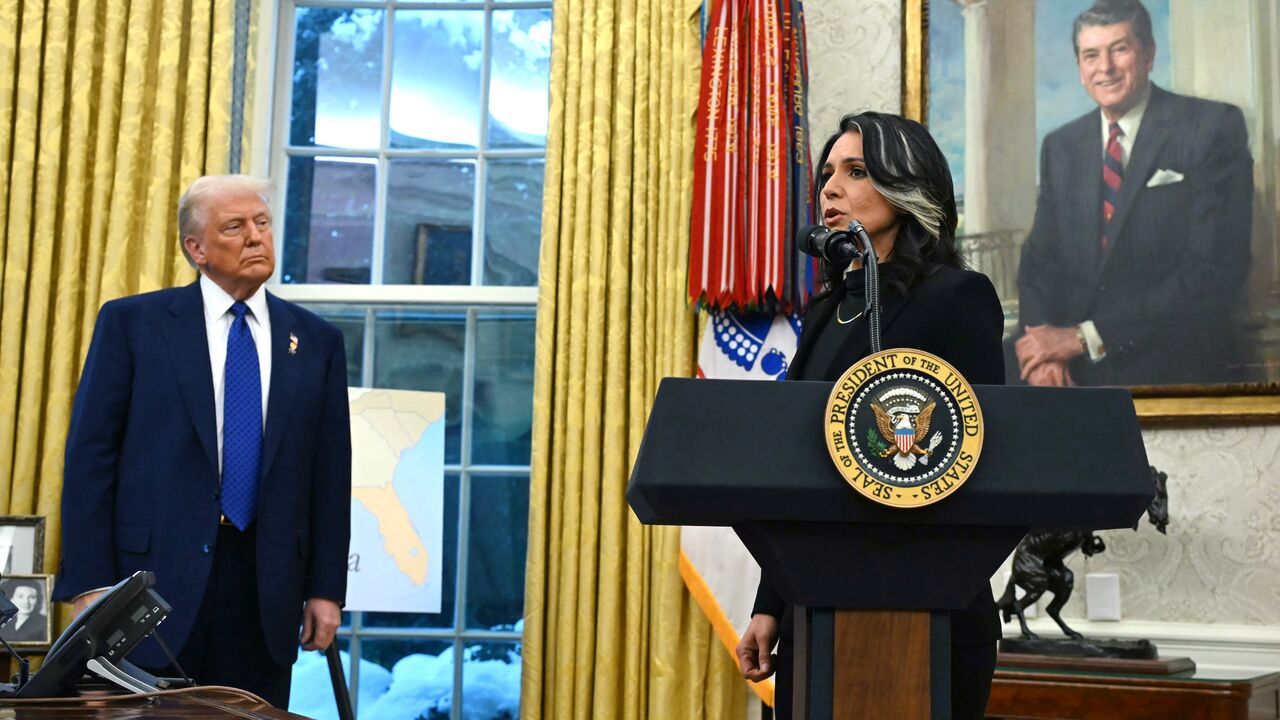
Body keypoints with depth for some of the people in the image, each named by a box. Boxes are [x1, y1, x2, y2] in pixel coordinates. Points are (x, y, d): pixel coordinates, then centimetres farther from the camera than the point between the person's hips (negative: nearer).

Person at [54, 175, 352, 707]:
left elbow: (330, 473, 9)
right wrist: (89, 584, -8)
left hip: (266, 587, 2)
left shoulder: (316, 341, 9)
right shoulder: (132, 322, 2)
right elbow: (91, 454, -1)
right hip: (155, 574, -2)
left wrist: (326, 589, 4)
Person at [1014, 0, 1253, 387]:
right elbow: (1039, 258, 12)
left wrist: (1085, 337, -13)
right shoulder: (1059, 147, 14)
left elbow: (1214, 268, -9)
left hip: (1182, 370, -3)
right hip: (1078, 375, 4)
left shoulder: (1214, 127, -1)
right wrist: (1041, 341, -10)